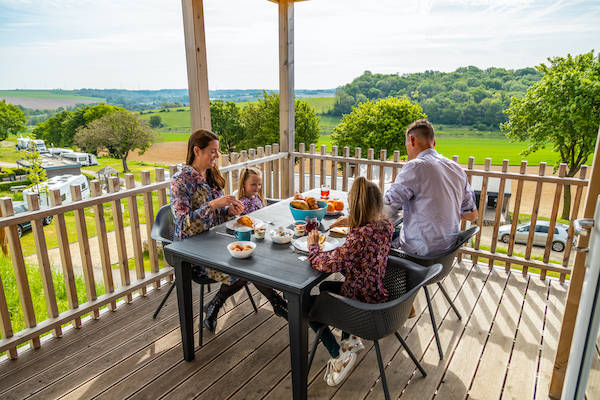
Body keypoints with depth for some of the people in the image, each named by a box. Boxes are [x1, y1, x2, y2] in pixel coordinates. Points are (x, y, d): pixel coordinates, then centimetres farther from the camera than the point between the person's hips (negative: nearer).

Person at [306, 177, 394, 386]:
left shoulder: (359, 238, -33)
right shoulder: (386, 226, -7)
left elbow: (326, 263, -31)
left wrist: (313, 246, -12)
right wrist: (352, 223, 11)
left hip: (362, 301, -9)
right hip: (378, 292, 9)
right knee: (325, 287, 30)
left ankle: (340, 356, 6)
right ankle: (350, 339, 29)